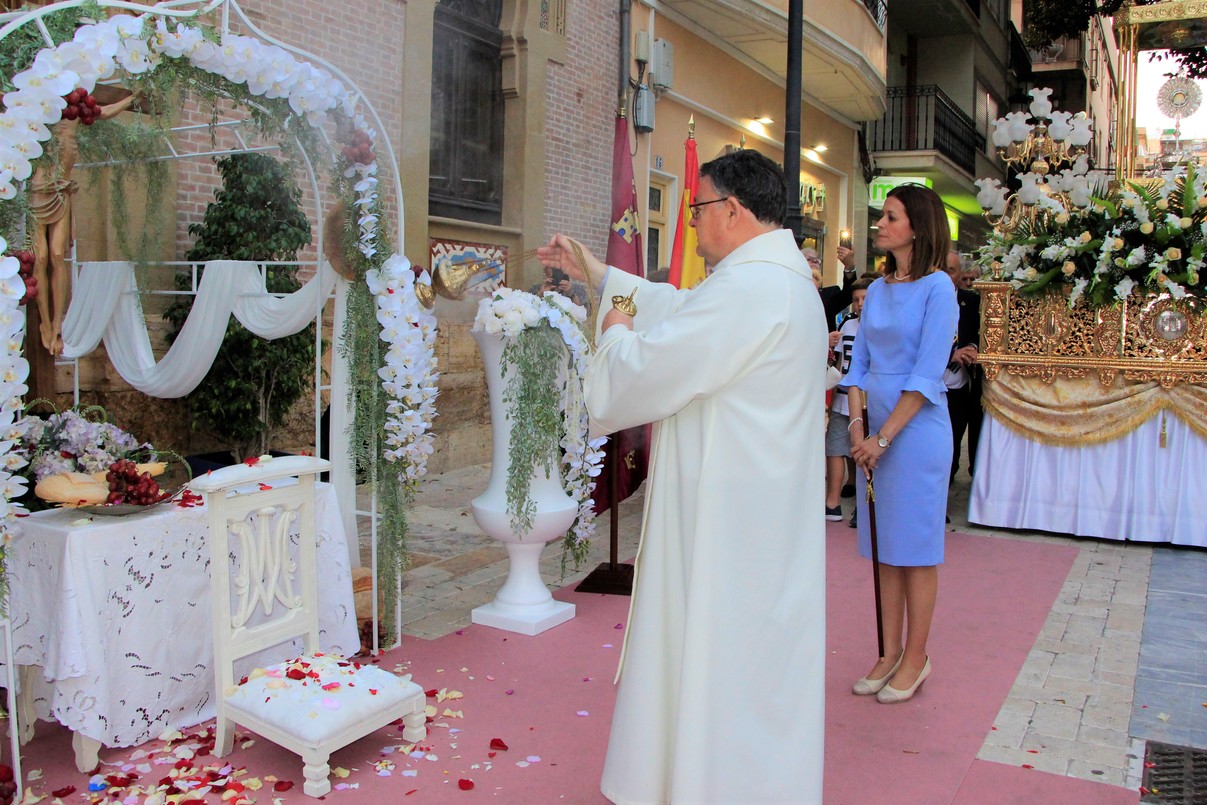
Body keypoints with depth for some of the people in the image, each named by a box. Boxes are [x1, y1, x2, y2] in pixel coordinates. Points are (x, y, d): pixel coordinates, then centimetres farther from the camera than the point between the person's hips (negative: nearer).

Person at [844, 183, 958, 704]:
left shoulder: (937, 288, -9)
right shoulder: (877, 290, 11)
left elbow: (927, 375, -14)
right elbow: (859, 364, 10)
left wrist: (884, 437, -15)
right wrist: (858, 427, -2)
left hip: (916, 428, -6)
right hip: (875, 427, 7)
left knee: (916, 547, 3)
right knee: (884, 546, 11)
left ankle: (916, 658, 16)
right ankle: (890, 653, 22)